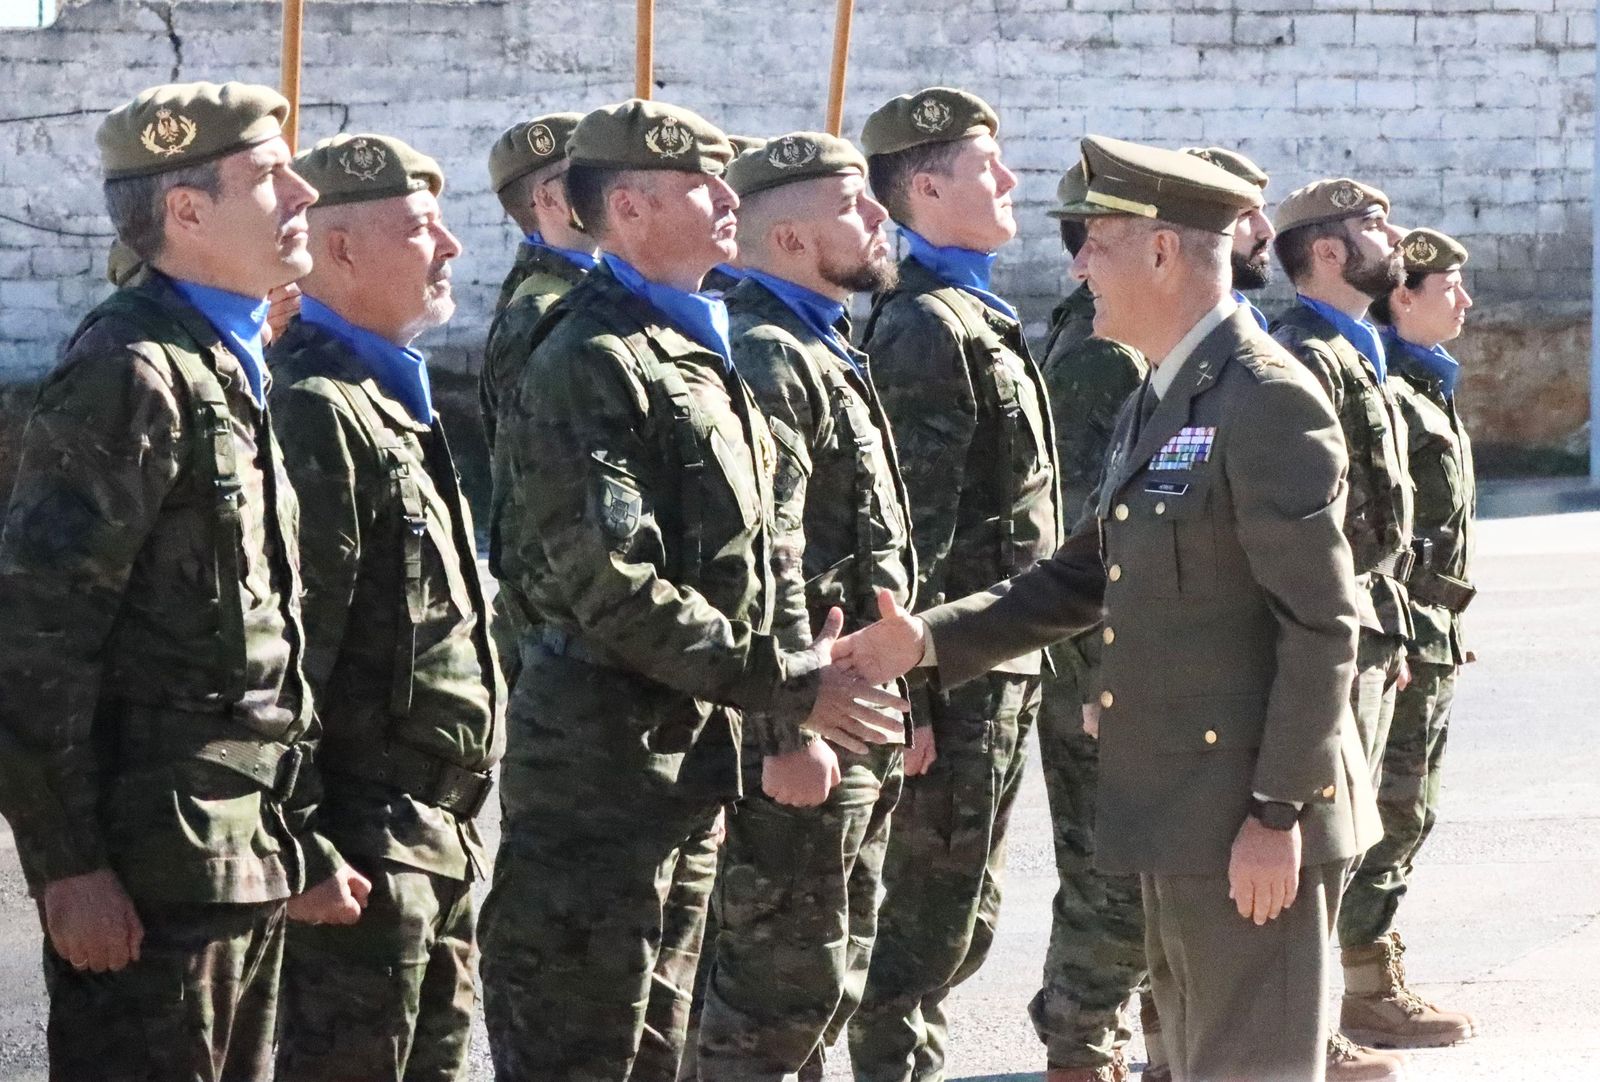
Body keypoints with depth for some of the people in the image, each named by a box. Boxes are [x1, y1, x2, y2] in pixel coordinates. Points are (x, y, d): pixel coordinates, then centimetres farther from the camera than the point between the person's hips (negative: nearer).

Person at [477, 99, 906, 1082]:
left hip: (693, 752, 10)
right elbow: (611, 587, -23)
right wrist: (787, 687, -20)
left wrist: (800, 690, 9)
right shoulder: (594, 365, -16)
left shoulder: (700, 353, 16)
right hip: (602, 754, -10)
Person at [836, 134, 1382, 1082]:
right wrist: (930, 641, 5)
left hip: (1253, 819, -10)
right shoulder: (1155, 405, 15)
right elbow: (1086, 577, 17)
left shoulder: (1269, 400, -16)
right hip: (1177, 817, 10)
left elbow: (1322, 625, -19)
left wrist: (1280, 810, -21)